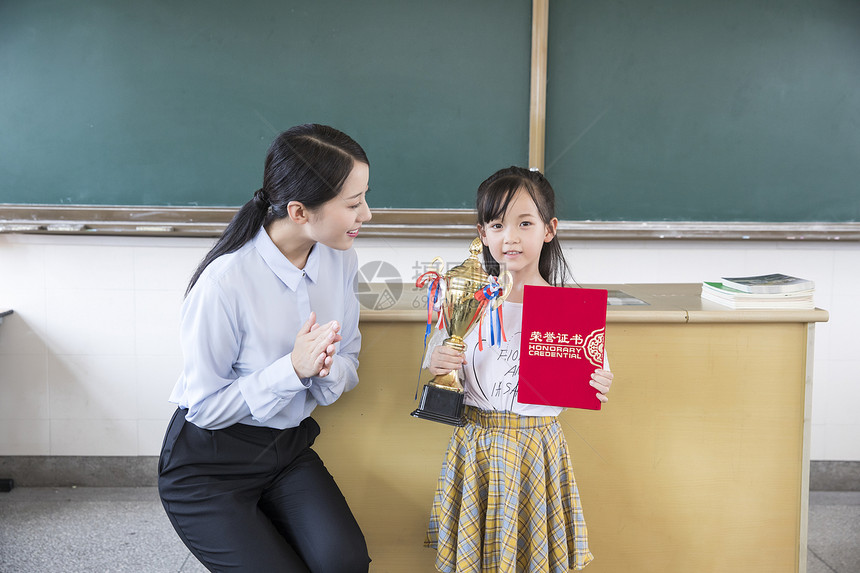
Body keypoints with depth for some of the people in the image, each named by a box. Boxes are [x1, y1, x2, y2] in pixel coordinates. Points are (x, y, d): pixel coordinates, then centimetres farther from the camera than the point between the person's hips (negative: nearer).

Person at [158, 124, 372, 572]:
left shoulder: (339, 259, -6)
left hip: (288, 449, 5)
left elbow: (348, 363, 3)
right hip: (208, 463, -4)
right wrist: (292, 369, -27)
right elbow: (204, 407, -17)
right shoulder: (226, 281, -25)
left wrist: (326, 370, -20)